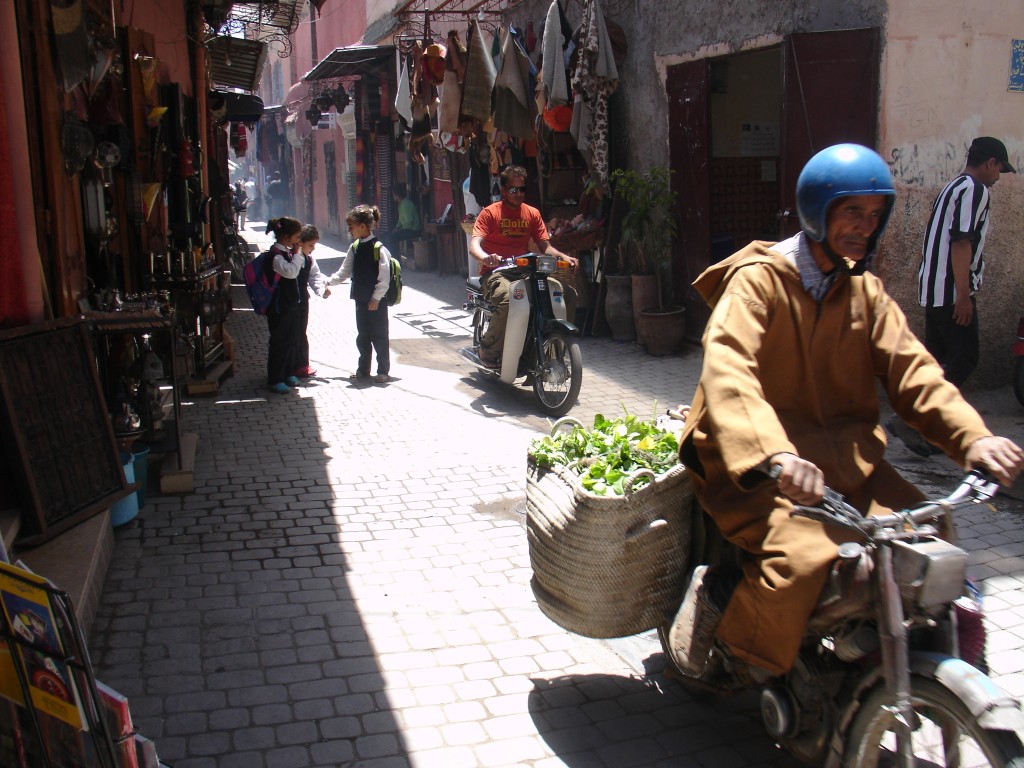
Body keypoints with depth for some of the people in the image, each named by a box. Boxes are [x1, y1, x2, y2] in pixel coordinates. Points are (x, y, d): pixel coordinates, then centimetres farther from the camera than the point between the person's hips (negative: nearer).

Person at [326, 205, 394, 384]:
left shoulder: (379, 249, -17)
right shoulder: (354, 248, 5)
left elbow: (384, 278, -17)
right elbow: (345, 272, 11)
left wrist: (376, 298, -16)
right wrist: (328, 281, 1)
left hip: (376, 301, -7)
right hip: (361, 300, 7)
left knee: (379, 336, 4)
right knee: (362, 336, 15)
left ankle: (383, 371, 15)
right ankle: (363, 370, 27)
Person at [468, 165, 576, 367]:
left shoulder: (532, 213, 14)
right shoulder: (490, 212, -1)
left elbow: (545, 246, 10)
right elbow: (474, 245, -13)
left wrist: (563, 256, -12)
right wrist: (485, 257, -37)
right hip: (496, 273, -5)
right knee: (508, 298, -39)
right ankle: (489, 351, -21)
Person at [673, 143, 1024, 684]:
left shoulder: (865, 291, 14)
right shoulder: (756, 279, -9)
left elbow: (910, 370, 4)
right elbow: (726, 371, -26)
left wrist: (972, 438, -14)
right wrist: (773, 455, -43)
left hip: (844, 457, 7)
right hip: (764, 467, -7)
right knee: (802, 555, -30)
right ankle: (731, 651, -1)